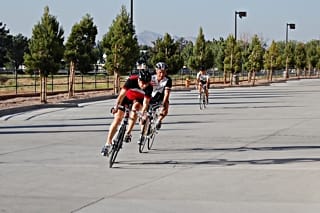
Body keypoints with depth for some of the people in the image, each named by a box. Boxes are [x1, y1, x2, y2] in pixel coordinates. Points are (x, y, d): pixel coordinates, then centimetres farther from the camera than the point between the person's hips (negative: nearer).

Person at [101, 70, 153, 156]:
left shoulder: (149, 87, -30)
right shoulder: (132, 80, -34)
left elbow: (146, 102, -29)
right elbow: (122, 94, -33)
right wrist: (116, 106, -40)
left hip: (138, 100, 1)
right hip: (127, 97, -1)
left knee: (136, 106, -33)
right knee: (117, 118, -11)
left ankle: (128, 133, -21)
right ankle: (108, 144, -8)